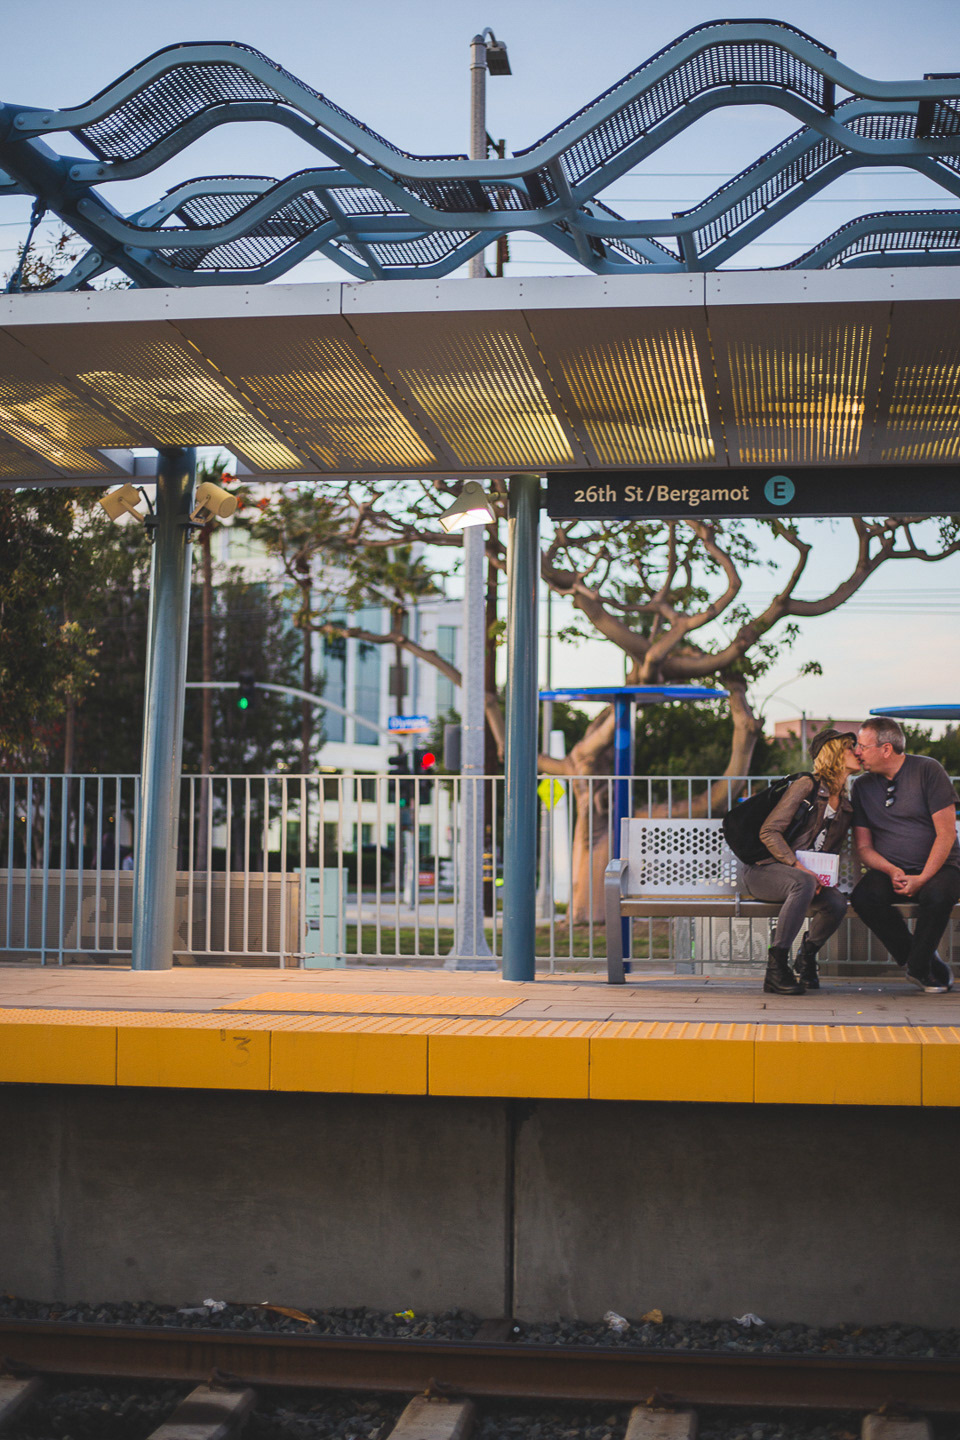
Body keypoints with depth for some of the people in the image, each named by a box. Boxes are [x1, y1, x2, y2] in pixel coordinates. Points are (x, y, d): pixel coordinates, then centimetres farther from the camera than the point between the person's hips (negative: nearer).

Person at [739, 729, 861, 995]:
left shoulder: (846, 807, 13)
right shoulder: (806, 786, -9)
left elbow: (831, 851, 18)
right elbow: (769, 831, -13)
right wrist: (799, 867, -23)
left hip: (808, 873, 6)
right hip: (762, 870, -6)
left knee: (837, 902, -24)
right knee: (803, 883, -39)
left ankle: (807, 954, 6)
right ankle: (776, 968, -33)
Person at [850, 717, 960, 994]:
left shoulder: (927, 770, -6)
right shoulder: (862, 786, 7)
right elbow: (863, 847, 7)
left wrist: (922, 879, -19)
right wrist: (891, 871, -14)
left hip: (937, 867, -3)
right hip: (889, 870, 3)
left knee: (937, 895, -37)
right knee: (863, 897, -28)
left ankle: (918, 966, -11)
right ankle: (926, 961, -9)